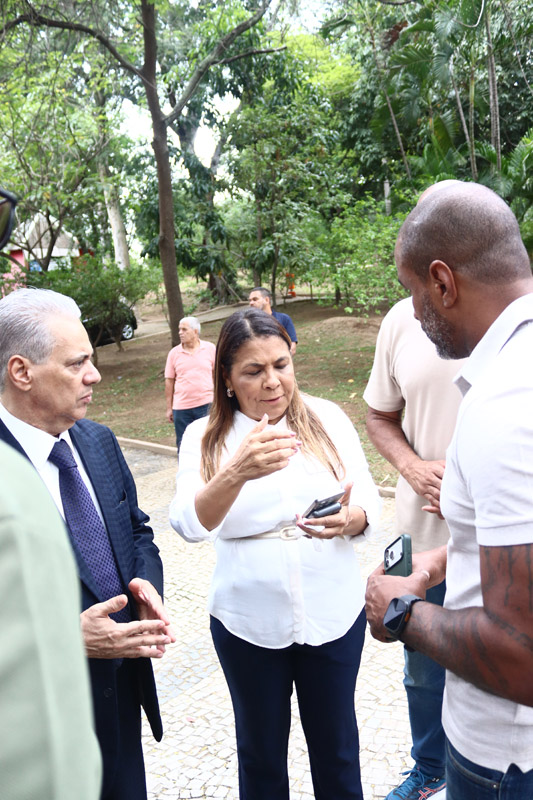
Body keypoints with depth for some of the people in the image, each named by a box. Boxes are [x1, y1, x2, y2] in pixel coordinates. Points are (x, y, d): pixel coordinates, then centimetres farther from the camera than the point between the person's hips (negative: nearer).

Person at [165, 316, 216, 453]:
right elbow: (169, 381, 6)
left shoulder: (210, 348, 2)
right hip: (181, 407, 1)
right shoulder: (174, 353, 3)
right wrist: (169, 408, 5)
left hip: (206, 405, -1)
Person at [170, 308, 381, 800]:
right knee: (260, 751, 19)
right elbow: (190, 524, -22)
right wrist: (237, 472, -41)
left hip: (335, 614, 1)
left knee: (336, 743, 20)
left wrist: (350, 519, -25)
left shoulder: (329, 419, -4)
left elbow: (369, 502, -2)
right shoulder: (205, 437, -8)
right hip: (248, 624, -1)